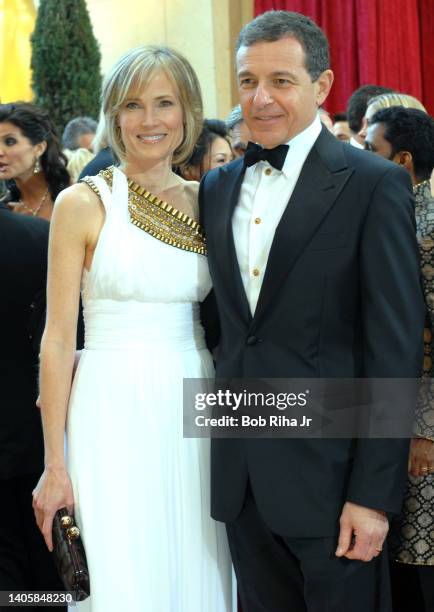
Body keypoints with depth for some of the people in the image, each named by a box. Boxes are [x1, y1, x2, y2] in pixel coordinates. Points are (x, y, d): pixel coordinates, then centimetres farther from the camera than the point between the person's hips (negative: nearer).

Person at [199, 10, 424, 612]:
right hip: (240, 472, 5)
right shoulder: (217, 188, 11)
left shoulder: (373, 184, -8)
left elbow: (395, 345, -11)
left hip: (330, 470, -5)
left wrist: (375, 493, -15)